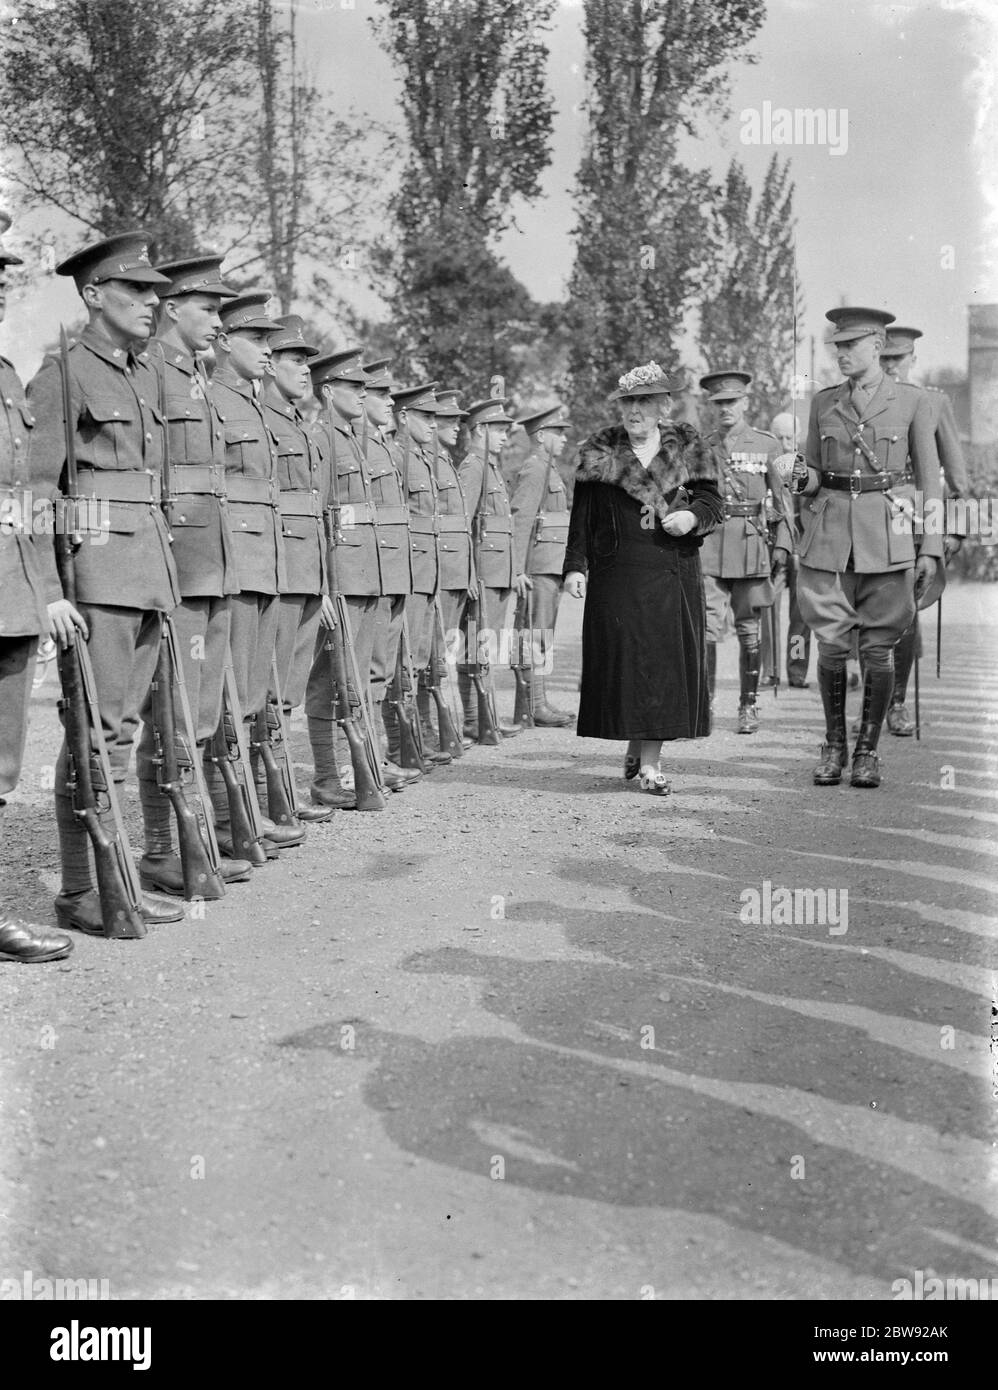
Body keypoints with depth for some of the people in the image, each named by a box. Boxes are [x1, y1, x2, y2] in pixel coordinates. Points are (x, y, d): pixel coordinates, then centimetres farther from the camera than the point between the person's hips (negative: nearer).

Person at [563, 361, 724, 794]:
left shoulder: (688, 450, 9)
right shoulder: (598, 453, 7)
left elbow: (713, 501, 11)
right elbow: (581, 517, 5)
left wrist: (692, 516, -11)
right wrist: (575, 567, -3)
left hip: (674, 575, 1)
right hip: (617, 576, -1)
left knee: (666, 658, -1)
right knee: (622, 659, -2)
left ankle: (649, 760, 6)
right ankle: (635, 744, 18)